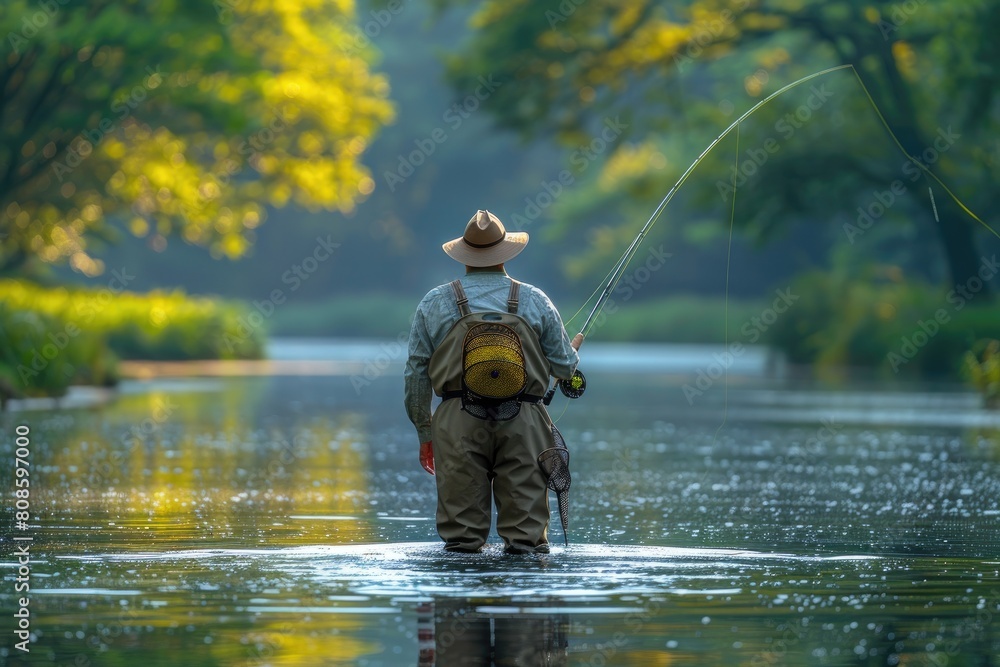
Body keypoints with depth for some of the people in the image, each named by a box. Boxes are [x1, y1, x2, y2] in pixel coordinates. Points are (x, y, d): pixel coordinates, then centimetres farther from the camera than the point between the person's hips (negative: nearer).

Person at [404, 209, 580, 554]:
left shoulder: (434, 303, 7)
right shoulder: (535, 301, 7)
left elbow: (416, 375, 9)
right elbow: (564, 366, 12)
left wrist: (424, 435, 18)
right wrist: (573, 351, 36)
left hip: (458, 423, 0)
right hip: (522, 422, 0)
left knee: (461, 537, 2)